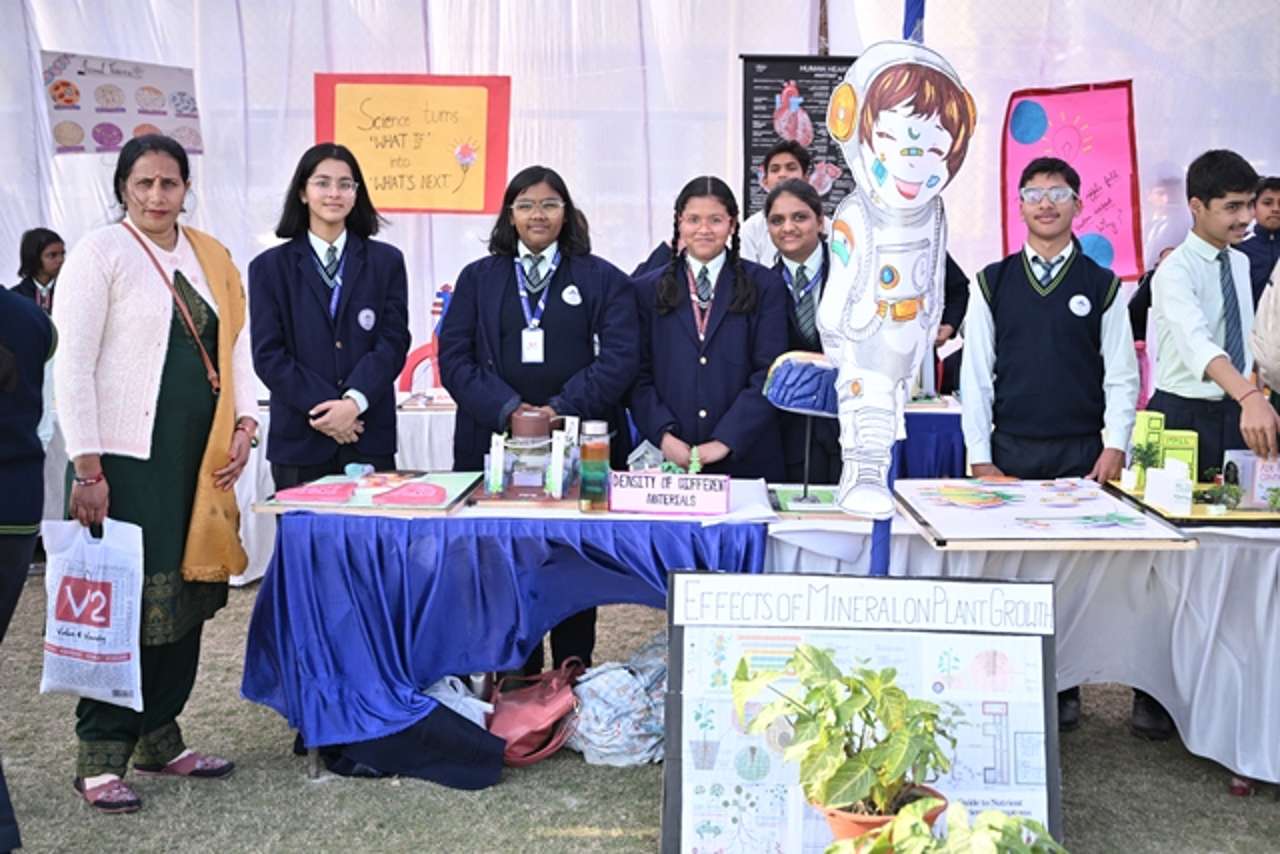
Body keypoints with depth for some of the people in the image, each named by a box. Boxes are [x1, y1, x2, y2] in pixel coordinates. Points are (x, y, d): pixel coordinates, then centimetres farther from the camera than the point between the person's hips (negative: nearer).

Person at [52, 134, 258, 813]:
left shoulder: (211, 258, 13)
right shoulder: (99, 253, -4)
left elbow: (235, 345, 17)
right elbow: (72, 365, -8)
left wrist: (243, 424, 3)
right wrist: (87, 469, -12)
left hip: (197, 460, 6)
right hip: (125, 459, -6)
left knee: (183, 597, 10)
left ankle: (159, 736, 23)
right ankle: (100, 757, 10)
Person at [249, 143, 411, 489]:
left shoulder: (386, 261, 9)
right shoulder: (270, 266, 7)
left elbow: (394, 341, 0)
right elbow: (268, 354, -1)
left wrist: (354, 402, -14)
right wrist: (324, 407, -12)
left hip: (369, 438, 0)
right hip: (298, 441, 0)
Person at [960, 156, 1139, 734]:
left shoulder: (1103, 286, 5)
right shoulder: (993, 283, 5)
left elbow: (1122, 376, 5)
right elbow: (975, 376, 3)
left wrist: (1115, 448, -7)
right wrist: (981, 458, -3)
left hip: (1082, 454, 0)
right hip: (1011, 452, 0)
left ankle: (1065, 689, 14)